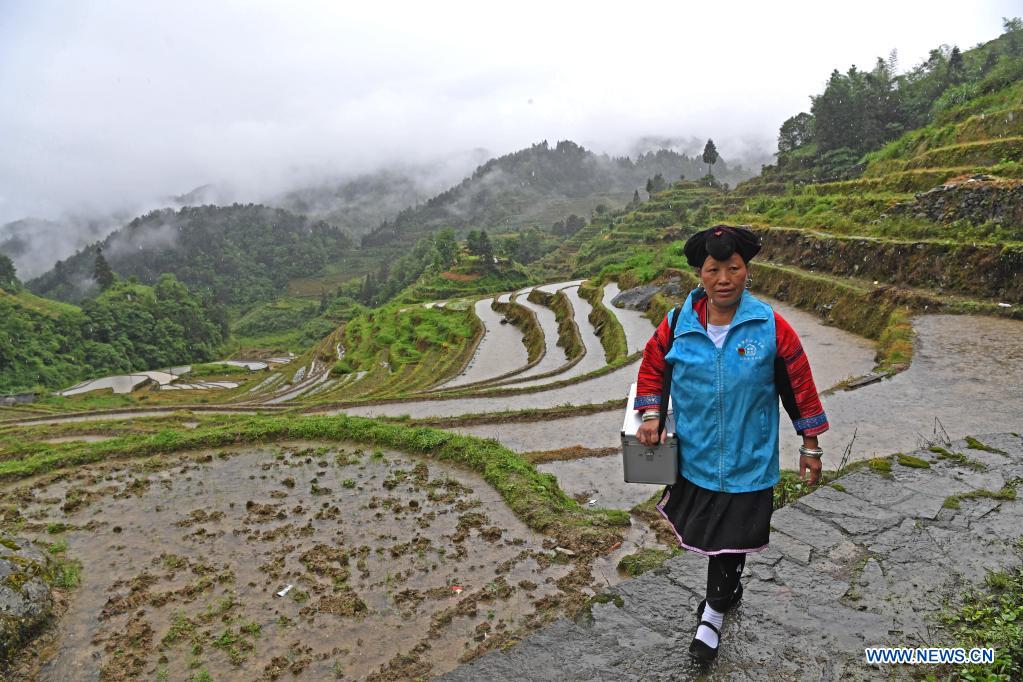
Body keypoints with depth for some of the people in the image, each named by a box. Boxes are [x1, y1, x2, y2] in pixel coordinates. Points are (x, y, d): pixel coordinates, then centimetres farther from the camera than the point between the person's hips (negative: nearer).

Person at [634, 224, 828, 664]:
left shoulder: (771, 326, -13)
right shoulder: (677, 325, -9)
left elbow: (799, 384, -3)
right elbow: (651, 368, 7)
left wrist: (811, 446, 2)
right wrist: (650, 415, -5)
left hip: (748, 462, -2)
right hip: (694, 458, 2)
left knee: (730, 540, 11)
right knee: (705, 530, 20)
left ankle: (714, 611, 37)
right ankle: (728, 589, 50)